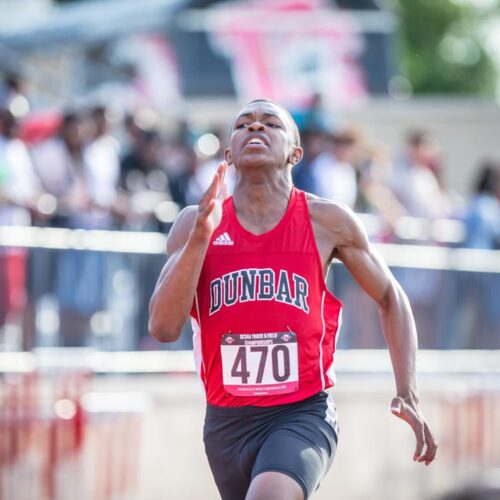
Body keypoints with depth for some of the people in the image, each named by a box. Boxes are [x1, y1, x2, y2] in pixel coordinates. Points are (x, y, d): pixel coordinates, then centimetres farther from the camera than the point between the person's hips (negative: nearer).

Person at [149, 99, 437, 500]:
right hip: (227, 421, 3)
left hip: (303, 415, -3)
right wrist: (202, 234, -22)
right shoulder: (195, 223, 0)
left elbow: (390, 297, 11)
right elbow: (164, 327, -11)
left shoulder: (326, 222, -2)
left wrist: (408, 395, 1)